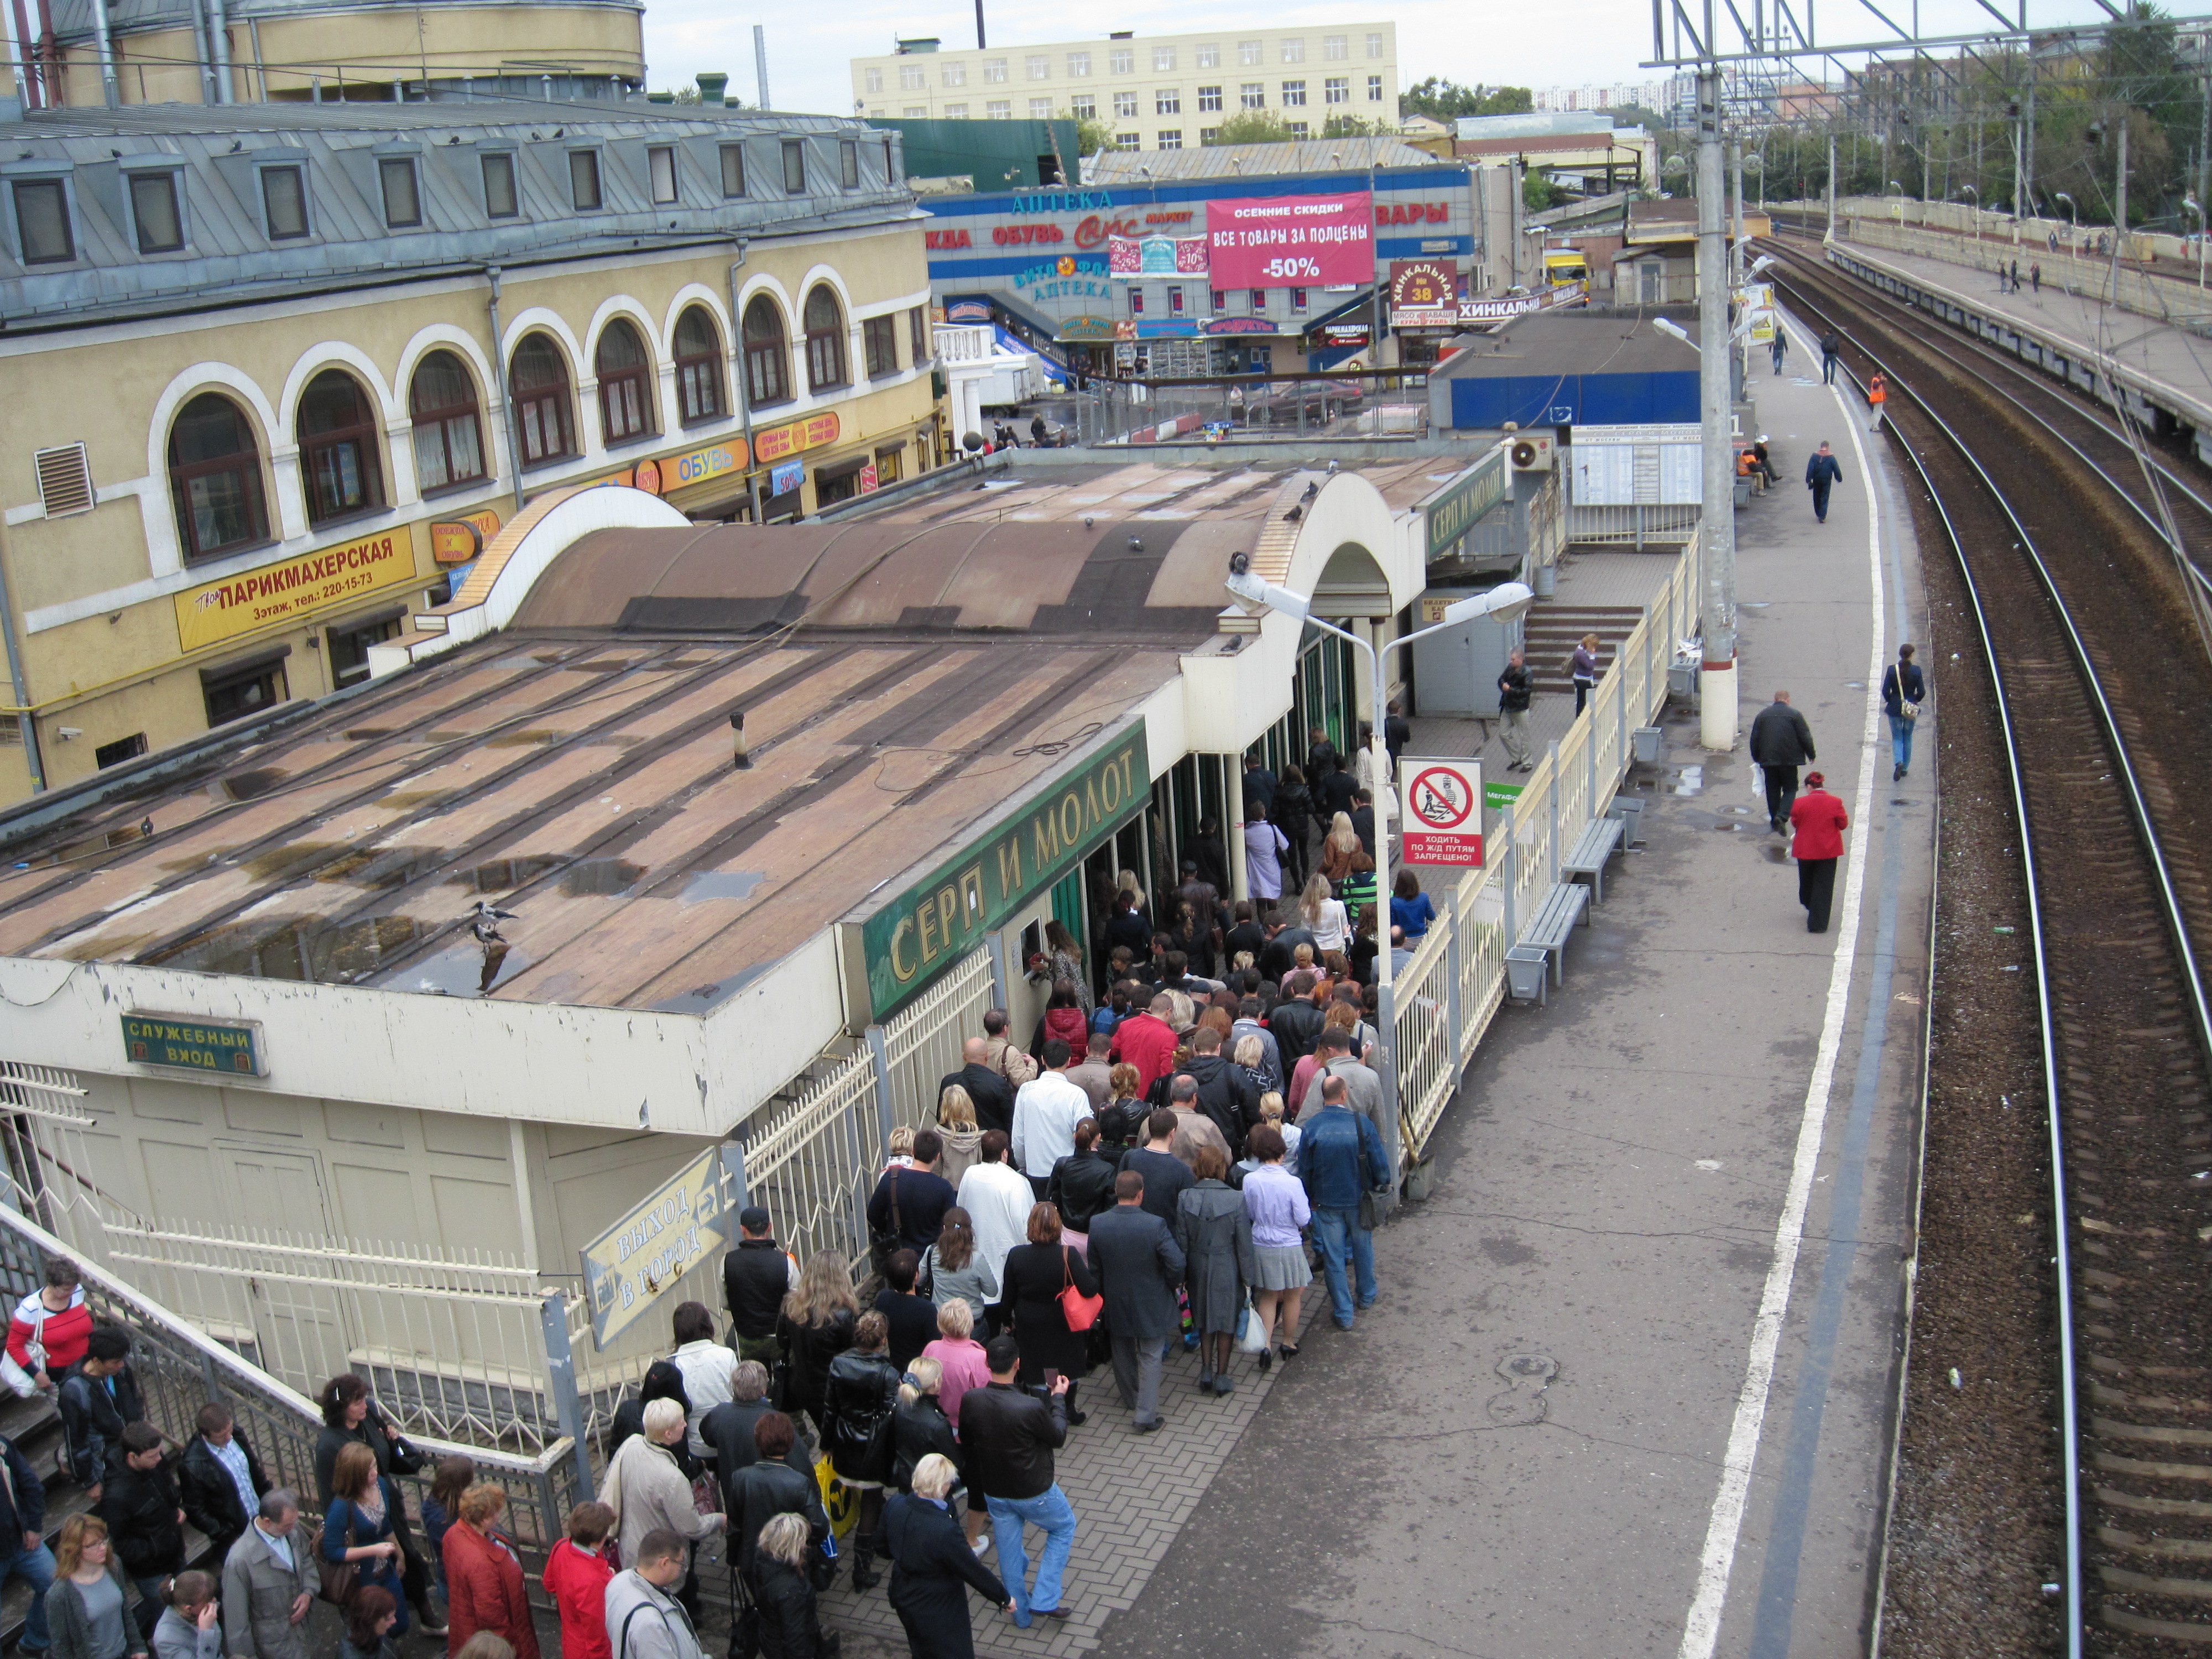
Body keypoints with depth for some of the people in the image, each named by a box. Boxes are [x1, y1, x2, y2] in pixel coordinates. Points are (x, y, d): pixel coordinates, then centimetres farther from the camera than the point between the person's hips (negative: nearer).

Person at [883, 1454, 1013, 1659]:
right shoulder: (945, 1531, -38)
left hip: (902, 1597, 6)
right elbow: (974, 1571, -24)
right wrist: (1004, 1598, -7)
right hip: (937, 1611, -6)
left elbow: (885, 1549, 0)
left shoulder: (894, 1506, -19)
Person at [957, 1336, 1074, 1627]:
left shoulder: (970, 1401, -20)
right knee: (1064, 1528, 24)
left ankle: (1021, 1611, 40)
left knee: (1009, 1549, 23)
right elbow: (1058, 1437, -13)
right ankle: (1044, 1599, 20)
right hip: (1034, 1493, -4)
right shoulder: (1031, 1408, -33)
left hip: (994, 1491, 4)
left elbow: (965, 1442, -2)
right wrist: (1058, 1398, 0)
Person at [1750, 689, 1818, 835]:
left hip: (1768, 760, 3)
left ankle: (1775, 819, 15)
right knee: (1790, 789, 5)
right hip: (1789, 760, -3)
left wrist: (1757, 758, 18)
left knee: (1772, 790, 12)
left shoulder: (1763, 714, 7)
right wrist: (1812, 755, 10)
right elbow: (1805, 737, -2)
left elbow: (1754, 739, 8)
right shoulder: (1794, 715, -2)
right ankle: (1782, 816, -15)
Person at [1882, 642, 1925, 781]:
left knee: (1897, 737, 10)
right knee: (1908, 737, 17)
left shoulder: (1892, 670, -13)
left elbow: (1886, 691, -10)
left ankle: (1898, 762, -15)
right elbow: (1922, 692, -7)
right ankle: (1905, 768, 23)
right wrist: (1915, 701, 13)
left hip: (1895, 708, -1)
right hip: (1911, 710, 1)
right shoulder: (1916, 670, -11)